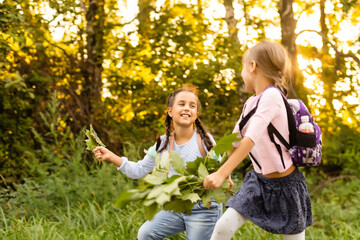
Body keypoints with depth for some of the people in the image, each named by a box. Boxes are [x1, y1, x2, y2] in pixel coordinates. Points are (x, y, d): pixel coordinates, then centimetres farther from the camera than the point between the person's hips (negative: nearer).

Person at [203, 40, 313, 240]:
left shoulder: (271, 96, -22)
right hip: (258, 179, 7)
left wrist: (222, 173, -33)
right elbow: (235, 140, 8)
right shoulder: (250, 103, 4)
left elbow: (251, 139, -30)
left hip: (284, 184, -7)